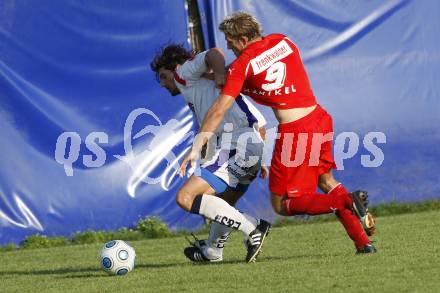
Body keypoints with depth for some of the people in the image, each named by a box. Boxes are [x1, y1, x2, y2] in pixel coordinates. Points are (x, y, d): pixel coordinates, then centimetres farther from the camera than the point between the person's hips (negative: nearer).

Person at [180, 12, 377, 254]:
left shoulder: (243, 65, -7)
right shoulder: (282, 41, 11)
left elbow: (219, 110, -10)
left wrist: (196, 147, -6)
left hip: (294, 132, -7)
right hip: (320, 119, 7)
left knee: (281, 204, 5)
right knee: (326, 181, 27)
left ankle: (347, 201, -15)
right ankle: (363, 242, 12)